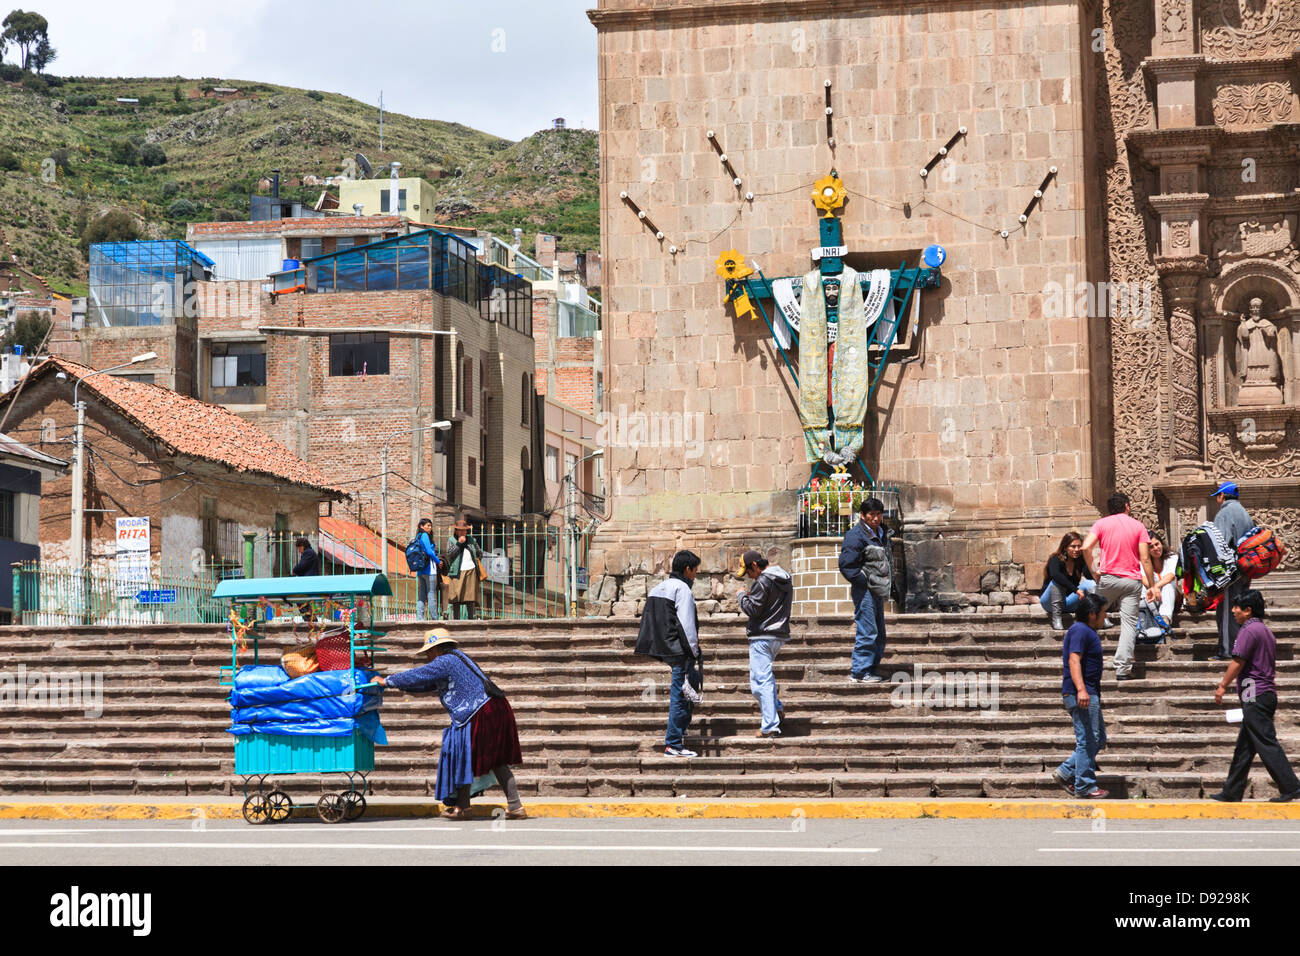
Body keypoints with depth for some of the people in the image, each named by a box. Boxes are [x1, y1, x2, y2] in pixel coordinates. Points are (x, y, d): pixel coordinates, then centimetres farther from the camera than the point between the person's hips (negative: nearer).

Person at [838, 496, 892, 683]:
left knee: (879, 635, 11)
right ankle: (860, 672, -9)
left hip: (877, 591, 9)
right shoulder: (856, 536, -13)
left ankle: (871, 670, 17)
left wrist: (887, 583, 16)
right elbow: (846, 565, -18)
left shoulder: (882, 533, 15)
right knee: (867, 632, -13)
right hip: (864, 590, -9)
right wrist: (865, 582, -17)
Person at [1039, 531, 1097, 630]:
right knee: (1057, 582, -32)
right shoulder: (1056, 559, -13)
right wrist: (1076, 589, -44)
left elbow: (1090, 577, -17)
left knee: (1090, 583, -18)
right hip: (1049, 602, -4)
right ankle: (1056, 619, -37)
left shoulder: (1080, 561, 0)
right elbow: (1055, 574, -36)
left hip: (1068, 603, 4)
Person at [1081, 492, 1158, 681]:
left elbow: (1086, 547, -10)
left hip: (1108, 578, 0)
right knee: (1129, 623, -1)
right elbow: (1145, 559, -2)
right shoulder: (1138, 526, 4)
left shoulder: (1102, 523, 4)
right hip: (1132, 581, 0)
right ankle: (1123, 669, -9)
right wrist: (1151, 585, 3)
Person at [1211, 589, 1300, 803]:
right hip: (1267, 694, 10)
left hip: (1255, 695, -10)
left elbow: (1238, 662, -15)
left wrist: (1222, 686, -5)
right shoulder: (1265, 630, 18)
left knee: (1267, 744, -10)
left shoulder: (1249, 631, -12)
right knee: (1244, 747, 13)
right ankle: (1232, 792, 17)